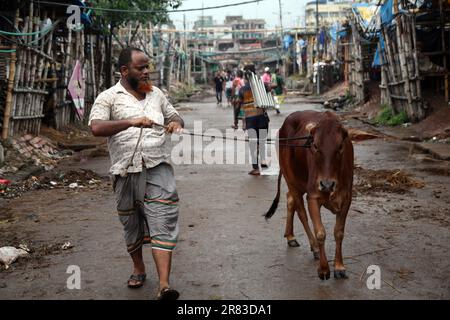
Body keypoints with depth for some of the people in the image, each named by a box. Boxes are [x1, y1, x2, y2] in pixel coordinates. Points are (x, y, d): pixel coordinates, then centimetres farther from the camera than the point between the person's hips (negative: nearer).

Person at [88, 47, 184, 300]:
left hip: (158, 168, 2)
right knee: (132, 223, 13)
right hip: (126, 172, -1)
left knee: (163, 223, -10)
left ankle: (164, 285, -13)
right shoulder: (109, 97, 0)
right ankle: (139, 268, 37)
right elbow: (96, 127, -17)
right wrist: (131, 122, -28)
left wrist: (176, 125, 1)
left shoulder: (157, 94, 14)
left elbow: (175, 117, 26)